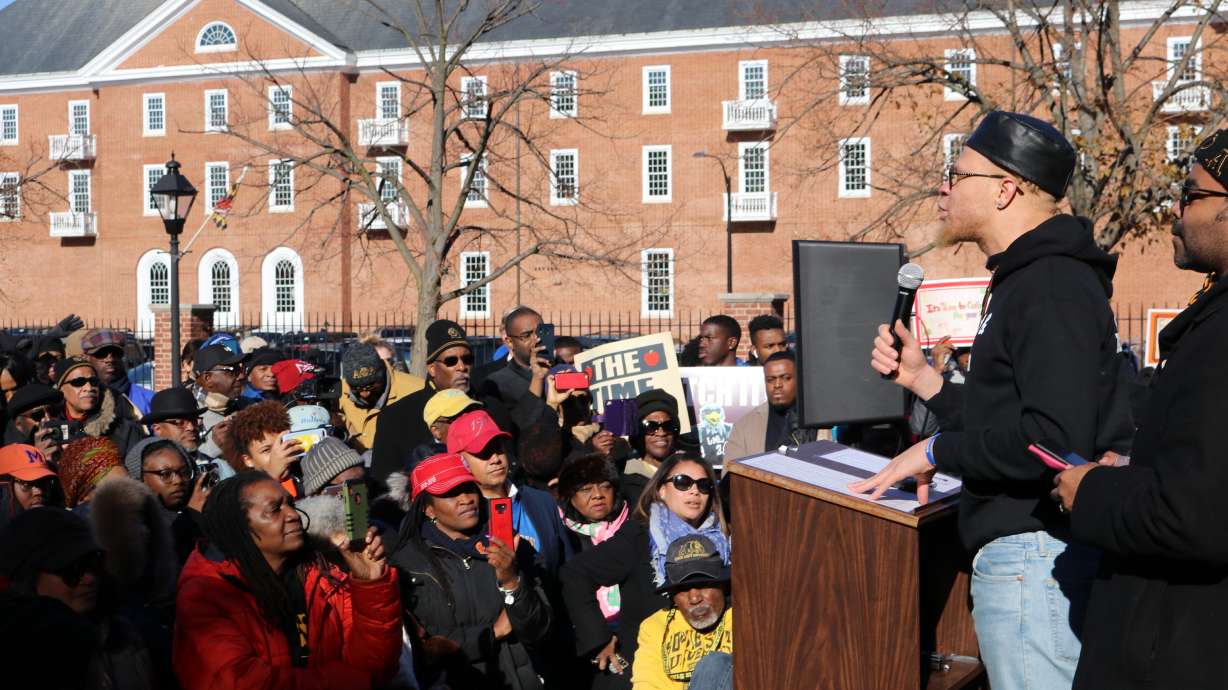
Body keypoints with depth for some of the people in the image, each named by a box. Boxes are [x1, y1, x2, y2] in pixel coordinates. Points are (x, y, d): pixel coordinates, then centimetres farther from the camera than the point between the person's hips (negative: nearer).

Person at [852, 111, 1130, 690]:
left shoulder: (1053, 288, -16)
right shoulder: (1023, 281, 18)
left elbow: (1057, 440, -27)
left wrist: (938, 451, -15)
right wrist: (923, 379, 11)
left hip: (1034, 555, -11)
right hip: (1018, 547, 11)